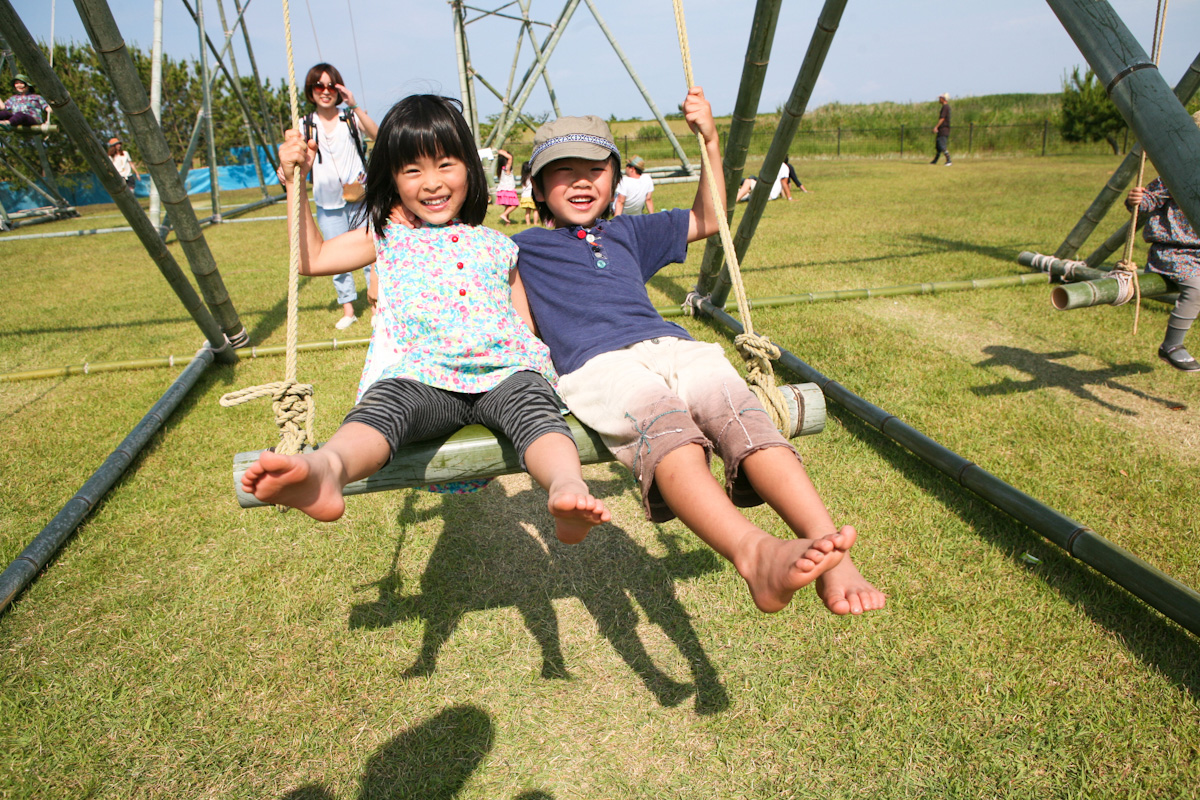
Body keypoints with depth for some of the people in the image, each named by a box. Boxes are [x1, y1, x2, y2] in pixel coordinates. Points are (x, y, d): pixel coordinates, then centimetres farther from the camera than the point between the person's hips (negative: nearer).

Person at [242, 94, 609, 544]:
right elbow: (310, 259, 30)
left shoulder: (496, 246, 25)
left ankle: (567, 489, -60)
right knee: (383, 404, -35)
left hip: (502, 369, 1)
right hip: (419, 375, 0)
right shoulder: (386, 236, 25)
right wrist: (296, 183, 27)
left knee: (533, 403, -34)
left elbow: (527, 323, 28)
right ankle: (324, 470, -64)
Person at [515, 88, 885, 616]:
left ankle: (832, 556, -46)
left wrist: (710, 139, 35)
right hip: (597, 364, -4)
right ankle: (755, 554, -61)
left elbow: (708, 219, 42)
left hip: (672, 347, 4)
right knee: (663, 422, -40)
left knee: (740, 413, -31)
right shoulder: (522, 248, 29)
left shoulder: (627, 233, 38)